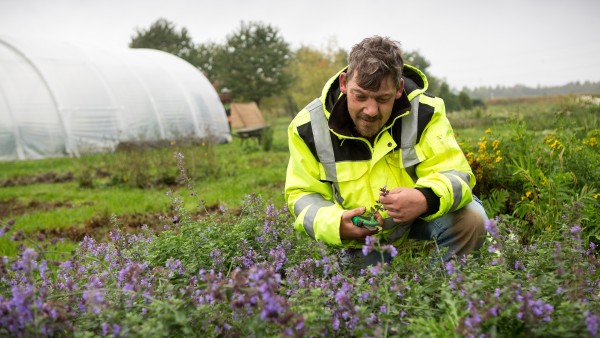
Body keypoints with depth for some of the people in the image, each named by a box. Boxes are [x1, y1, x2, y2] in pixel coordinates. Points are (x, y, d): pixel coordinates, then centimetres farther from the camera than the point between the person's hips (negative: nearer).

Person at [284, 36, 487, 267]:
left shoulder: (424, 112, -20)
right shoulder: (309, 126, -19)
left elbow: (454, 175, -21)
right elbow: (304, 196, -11)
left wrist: (428, 199, -47)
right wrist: (334, 225, -35)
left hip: (421, 217, 0)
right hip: (360, 238, 0)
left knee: (471, 218, -23)